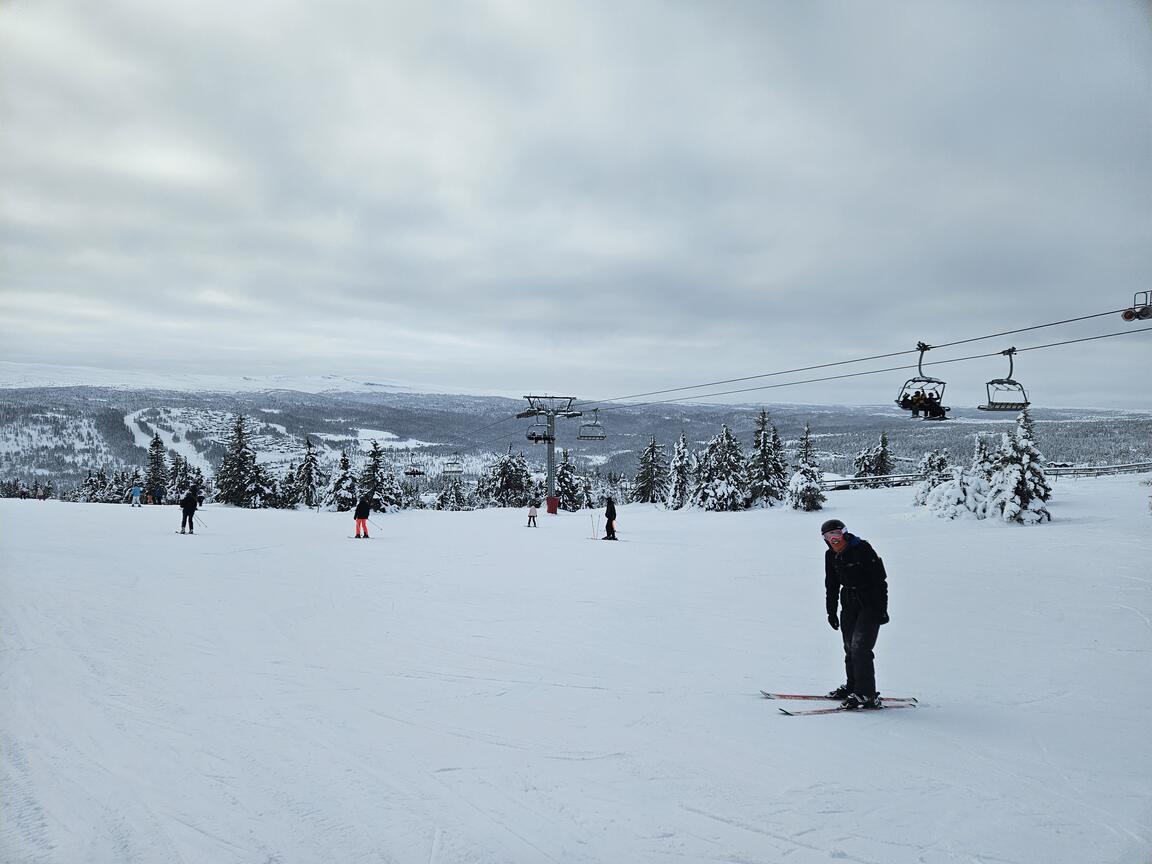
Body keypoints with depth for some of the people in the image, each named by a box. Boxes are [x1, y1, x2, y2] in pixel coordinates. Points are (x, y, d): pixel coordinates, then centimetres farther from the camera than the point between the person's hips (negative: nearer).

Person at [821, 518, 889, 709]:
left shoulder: (863, 549, -18)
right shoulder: (831, 556, 3)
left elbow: (880, 580, -16)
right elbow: (831, 586, 14)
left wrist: (881, 609, -17)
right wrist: (831, 611, 13)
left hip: (870, 604, -7)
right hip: (849, 604, 7)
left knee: (860, 647, -15)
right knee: (850, 648, 13)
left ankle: (866, 695, -12)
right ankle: (852, 685, 30)